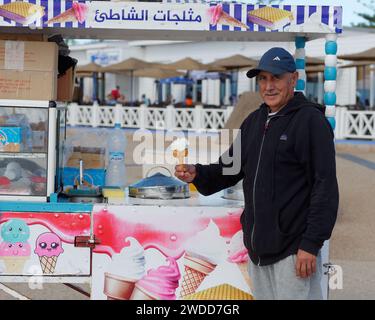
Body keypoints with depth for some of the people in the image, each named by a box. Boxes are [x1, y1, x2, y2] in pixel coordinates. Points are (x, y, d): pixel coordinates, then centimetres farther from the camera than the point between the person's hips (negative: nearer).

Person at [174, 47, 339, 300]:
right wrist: (197, 175, -4)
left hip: (294, 249, -7)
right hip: (257, 247, 8)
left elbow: (325, 186, -15)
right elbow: (230, 166, 17)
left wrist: (311, 244, -19)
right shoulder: (254, 121, 14)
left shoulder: (310, 120, -10)